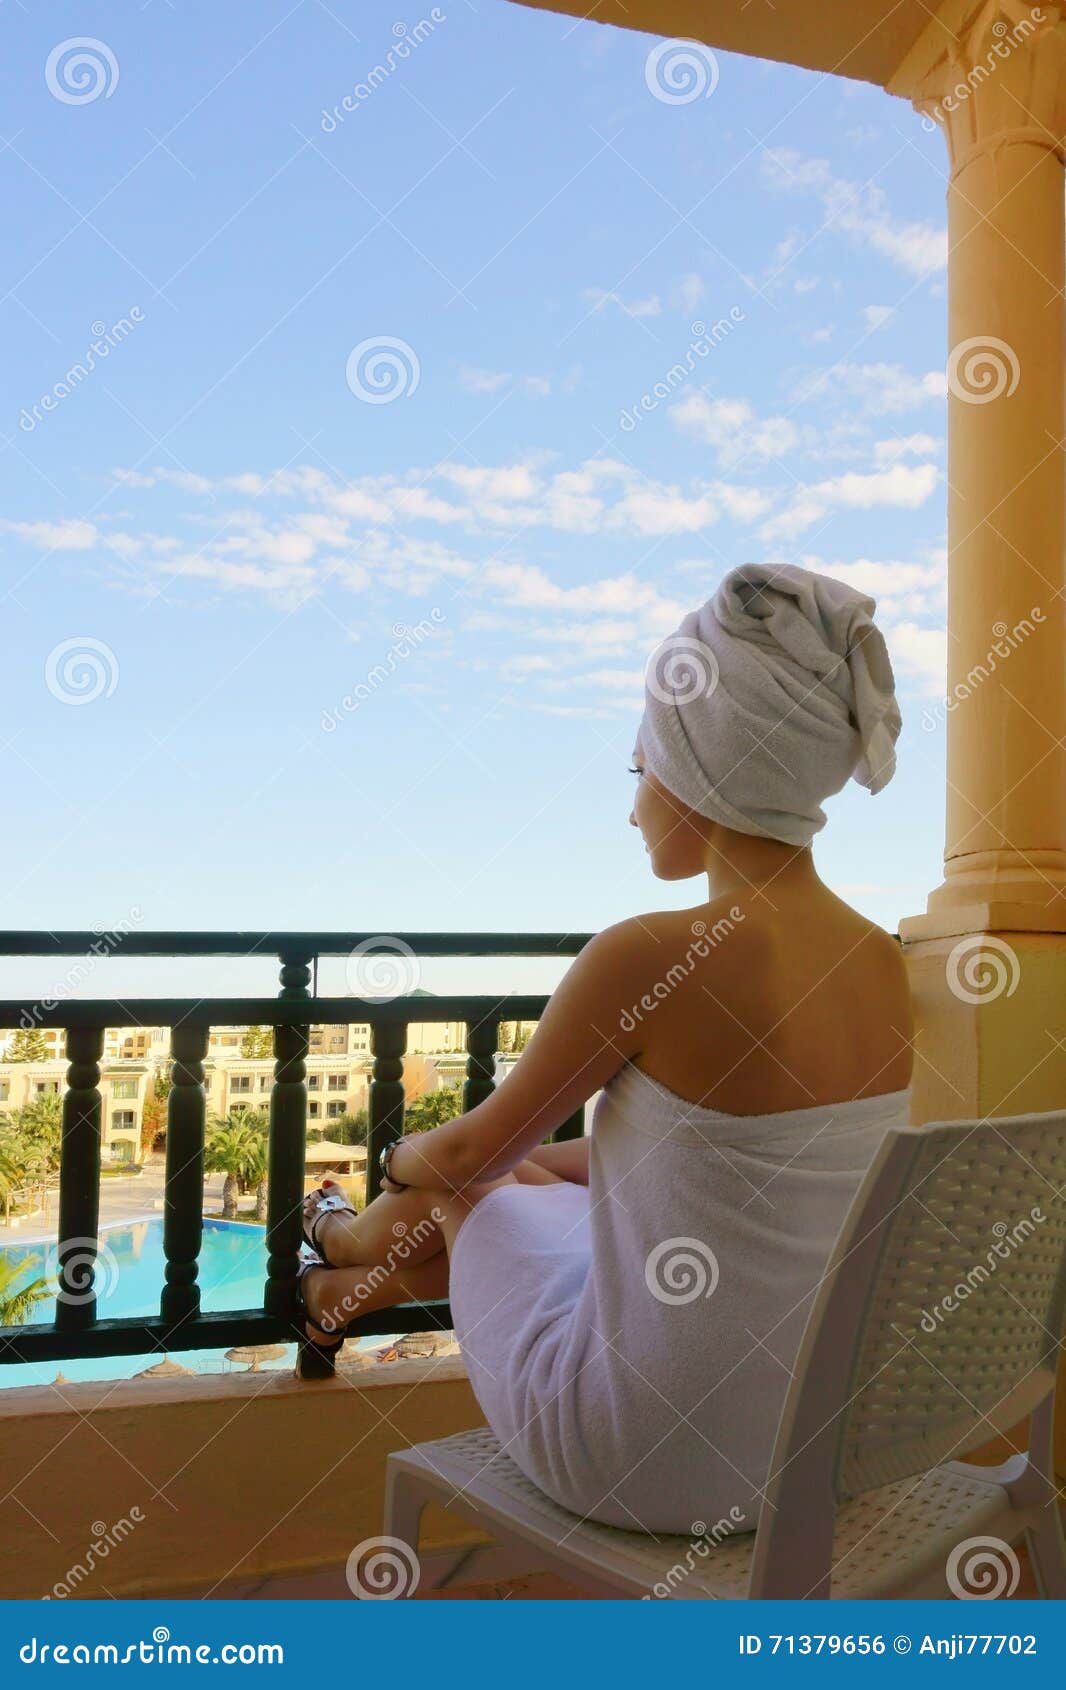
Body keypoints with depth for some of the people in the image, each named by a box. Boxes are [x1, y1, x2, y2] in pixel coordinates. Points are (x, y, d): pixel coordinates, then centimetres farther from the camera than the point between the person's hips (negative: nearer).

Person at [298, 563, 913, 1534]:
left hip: (643, 1459, -5)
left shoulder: (649, 956, -26)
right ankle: (353, 1287, 54)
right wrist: (538, 1159, 21)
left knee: (456, 1194, 20)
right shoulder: (881, 961, -5)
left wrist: (406, 1157, 14)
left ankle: (338, 1240, 56)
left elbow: (473, 1150, -10)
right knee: (523, 1179, 24)